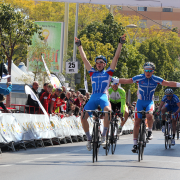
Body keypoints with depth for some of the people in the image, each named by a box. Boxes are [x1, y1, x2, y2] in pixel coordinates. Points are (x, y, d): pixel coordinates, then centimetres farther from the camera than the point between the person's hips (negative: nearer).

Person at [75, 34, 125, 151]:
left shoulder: (108, 73, 16)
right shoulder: (93, 73, 23)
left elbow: (116, 57, 12)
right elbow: (84, 58, 26)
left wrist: (121, 43, 10)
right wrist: (79, 45, 27)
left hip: (103, 96, -3)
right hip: (93, 97, 3)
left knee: (108, 110, -35)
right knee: (83, 116, -18)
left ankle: (104, 136, -26)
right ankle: (89, 139, -3)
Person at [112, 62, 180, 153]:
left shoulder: (156, 79, -9)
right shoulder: (139, 78, -11)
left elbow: (168, 83, -9)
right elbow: (127, 81, -8)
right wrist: (115, 80, -14)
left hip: (150, 102, 0)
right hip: (140, 102, 1)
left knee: (149, 115, -32)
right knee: (137, 122, -2)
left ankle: (150, 131, -4)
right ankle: (135, 143, 7)